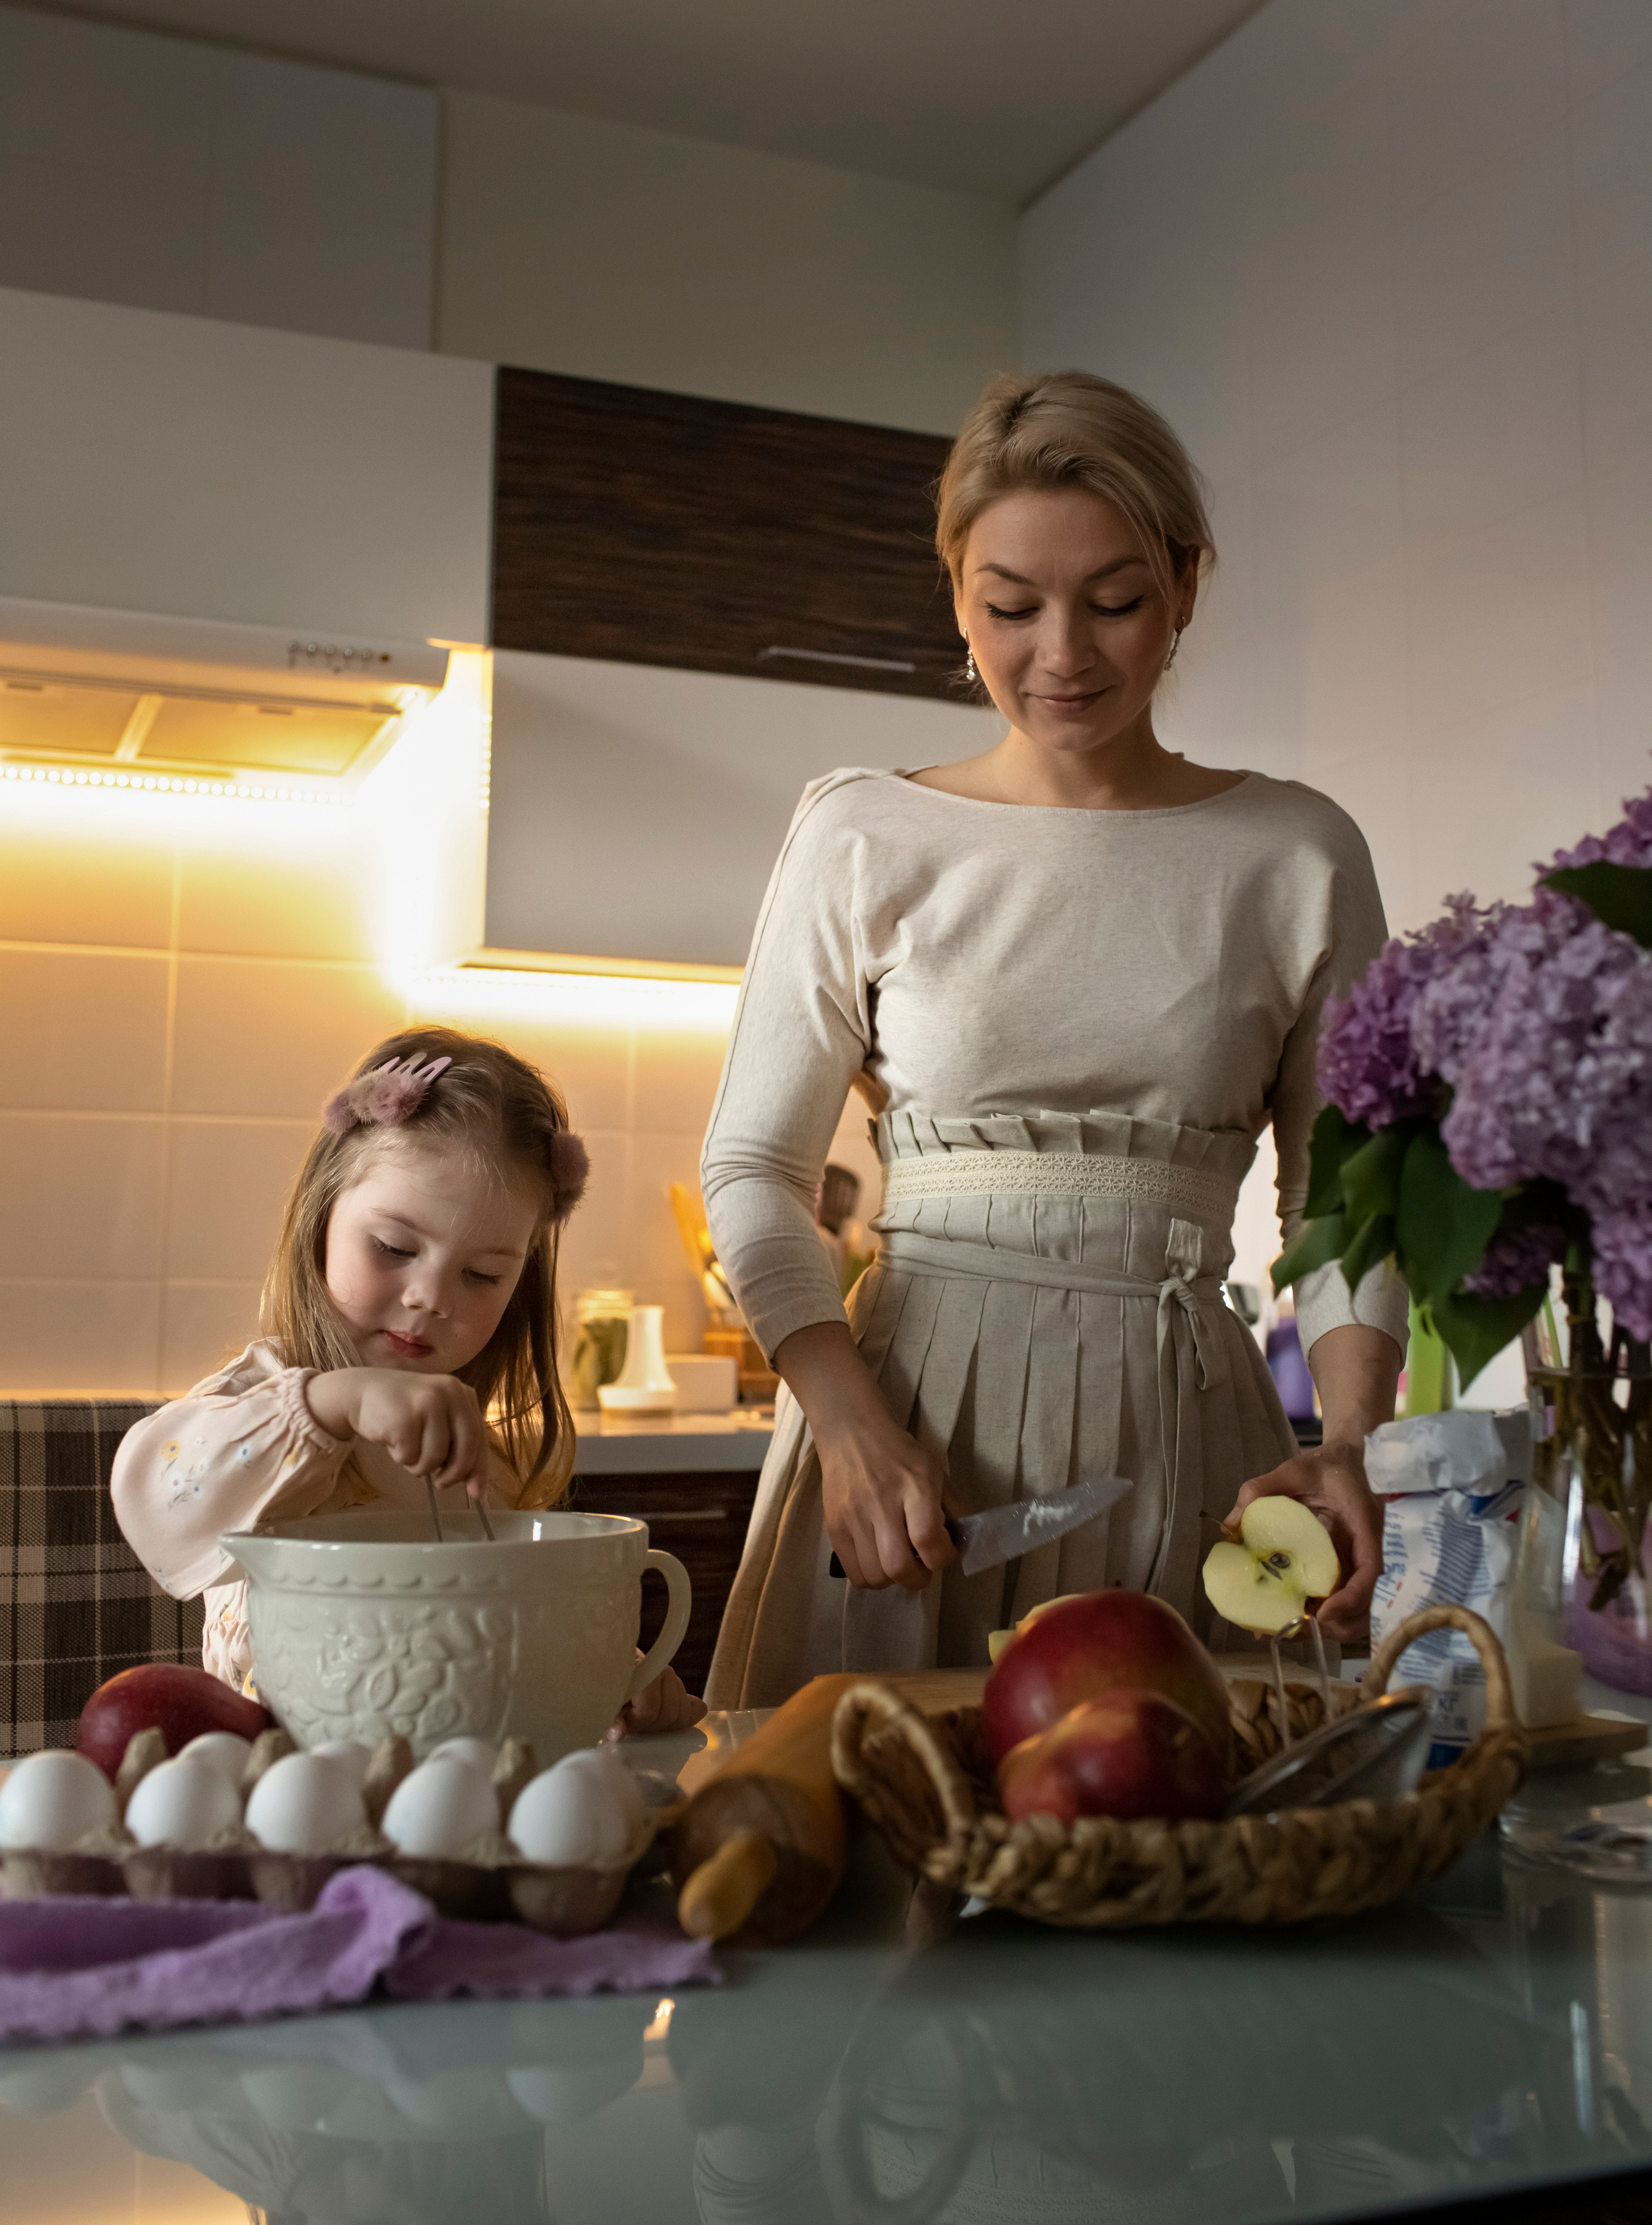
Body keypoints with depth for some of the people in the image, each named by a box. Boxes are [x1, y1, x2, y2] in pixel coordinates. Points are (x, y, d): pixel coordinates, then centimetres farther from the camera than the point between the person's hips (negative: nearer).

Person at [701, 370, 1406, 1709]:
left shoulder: (1299, 857, 4)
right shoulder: (867, 840, 2)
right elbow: (752, 1167, 3)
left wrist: (1356, 1443, -11)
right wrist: (851, 1423, -11)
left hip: (1177, 1425, 1)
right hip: (906, 1403, 0)